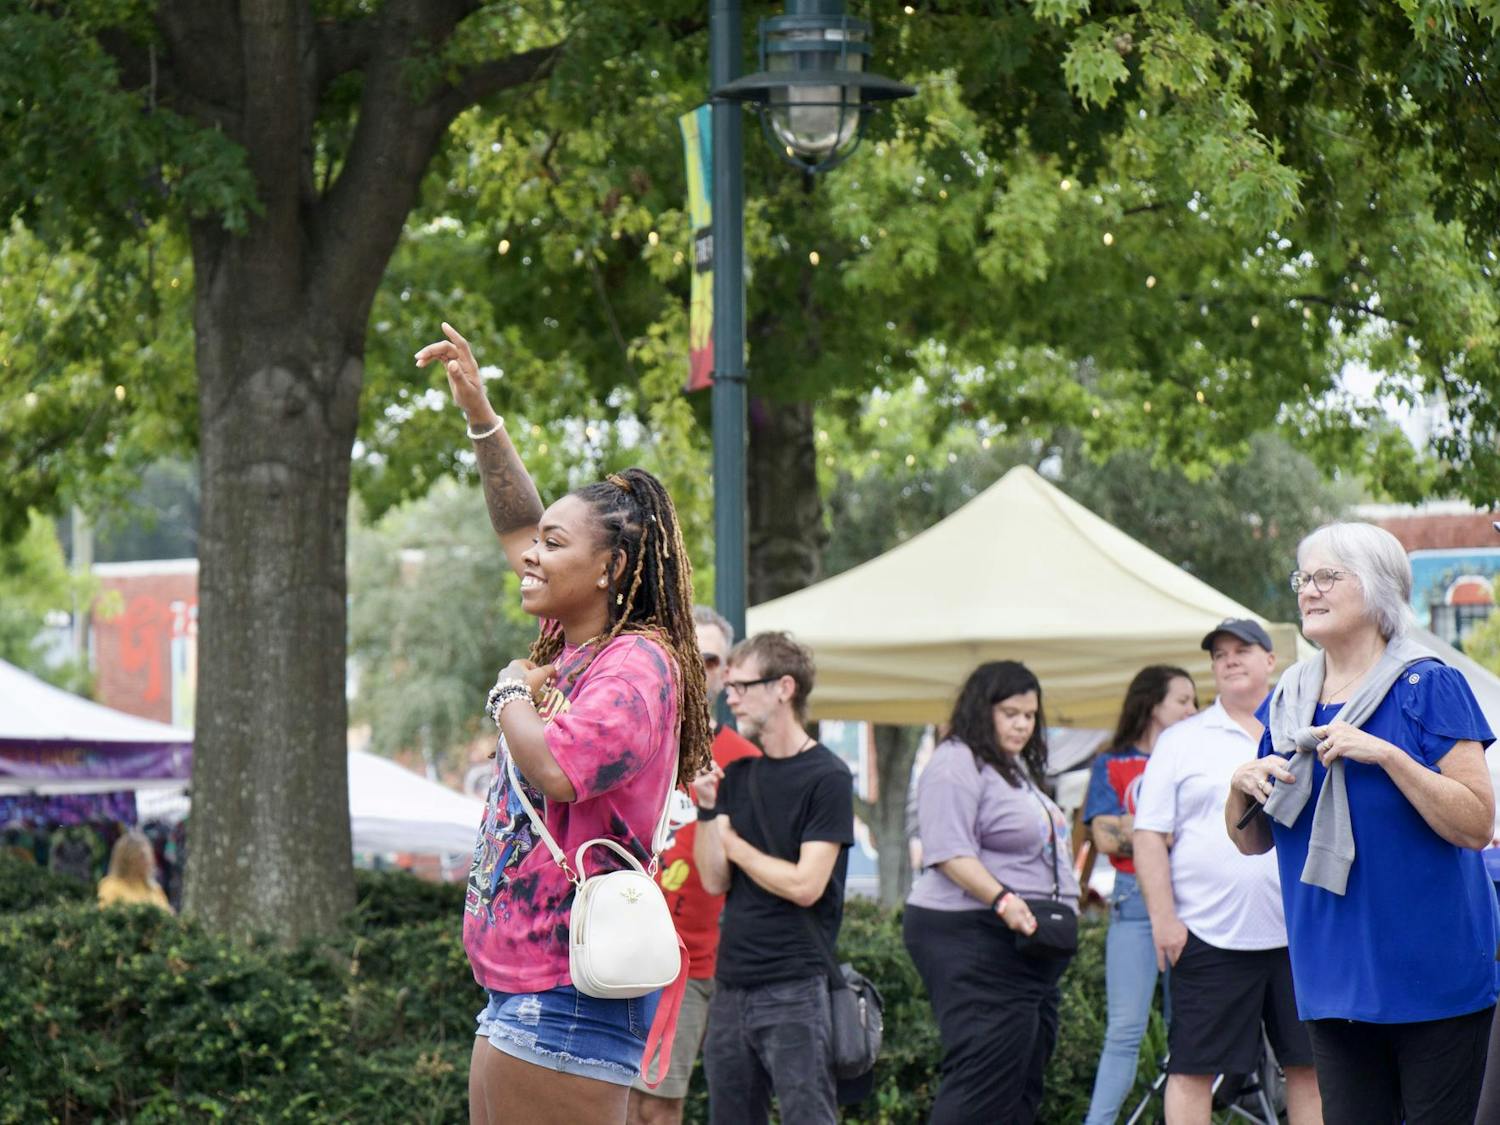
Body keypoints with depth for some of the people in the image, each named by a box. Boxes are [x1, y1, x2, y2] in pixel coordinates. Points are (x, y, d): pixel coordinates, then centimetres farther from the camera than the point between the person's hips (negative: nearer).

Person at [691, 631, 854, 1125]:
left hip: (795, 991, -7)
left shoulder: (827, 778, -7)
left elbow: (804, 885, -14)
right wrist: (707, 806, -3)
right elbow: (714, 880, 8)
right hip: (733, 987, 7)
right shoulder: (737, 775, 13)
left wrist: (733, 842, -3)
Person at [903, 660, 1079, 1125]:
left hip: (1028, 943, 11)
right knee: (985, 1073, -16)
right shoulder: (957, 764, -11)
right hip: (975, 942, -11)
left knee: (1022, 1080, 10)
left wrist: (1065, 903, 25)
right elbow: (949, 852, -21)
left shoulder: (1017, 768, 21)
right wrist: (1002, 900, -30)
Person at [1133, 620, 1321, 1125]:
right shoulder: (1181, 741, 5)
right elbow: (1149, 835, 0)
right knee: (1193, 1067, -2)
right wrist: (1163, 917, -9)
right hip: (1209, 934, -2)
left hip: (1301, 932, 3)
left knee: (1309, 1064, 5)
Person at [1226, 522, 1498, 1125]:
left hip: (1432, 978, -5)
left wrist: (1386, 754, -21)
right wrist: (1242, 786, -4)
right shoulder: (1287, 702, 11)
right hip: (1336, 979, 5)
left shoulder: (1430, 688, -5)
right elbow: (1252, 842, 17)